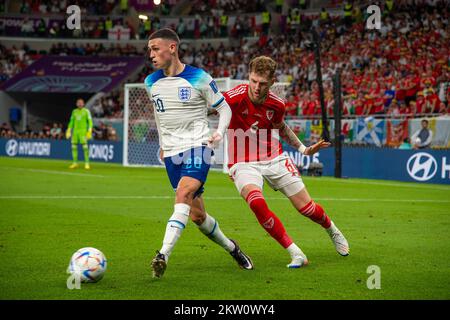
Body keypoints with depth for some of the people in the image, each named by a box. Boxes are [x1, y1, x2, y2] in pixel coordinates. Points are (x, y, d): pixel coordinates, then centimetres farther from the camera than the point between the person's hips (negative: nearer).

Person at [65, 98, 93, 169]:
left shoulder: (86, 111, -3)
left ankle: (87, 163, -8)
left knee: (85, 146, -12)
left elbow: (90, 121, -5)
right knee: (74, 146, 3)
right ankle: (75, 163, 12)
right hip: (75, 131, 5)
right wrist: (69, 130, 12)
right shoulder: (74, 111, 11)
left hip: (83, 131, -5)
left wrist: (89, 131, -15)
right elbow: (71, 121, 18)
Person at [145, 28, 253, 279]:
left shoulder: (199, 78, -6)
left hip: (198, 147, -5)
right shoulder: (151, 83, 8)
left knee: (183, 196, -29)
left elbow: (224, 108, 3)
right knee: (197, 215, 4)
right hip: (171, 153, 5)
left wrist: (220, 132, -13)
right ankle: (231, 248, 28)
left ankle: (163, 256, -39)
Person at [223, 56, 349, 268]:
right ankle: (296, 254, -21)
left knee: (306, 207, 3)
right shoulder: (235, 98, -21)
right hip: (243, 163, -3)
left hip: (274, 159, 3)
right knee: (256, 202, -32)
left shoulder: (277, 105, -4)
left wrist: (303, 149, 18)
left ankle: (332, 230, 40)